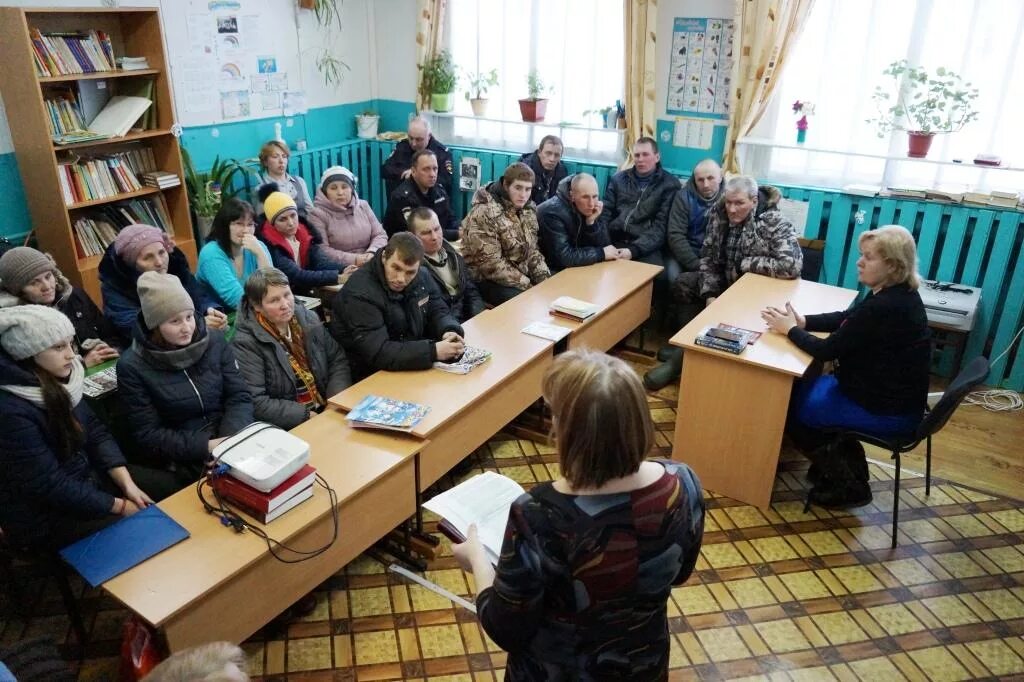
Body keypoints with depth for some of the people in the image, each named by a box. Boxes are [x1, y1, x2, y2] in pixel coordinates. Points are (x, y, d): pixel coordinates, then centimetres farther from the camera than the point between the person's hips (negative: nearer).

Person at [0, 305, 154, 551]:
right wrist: (121, 506, -18)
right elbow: (52, 486, -25)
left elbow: (95, 432, 1)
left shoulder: (57, 380, -4)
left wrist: (127, 484, -10)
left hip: (85, 477, 8)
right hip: (45, 517, -8)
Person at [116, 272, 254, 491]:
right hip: (184, 460, -4)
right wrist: (206, 447, -17)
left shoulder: (214, 340, 1)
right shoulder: (132, 366, -7)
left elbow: (240, 397, 1)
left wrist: (232, 439, -17)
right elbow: (148, 434, -6)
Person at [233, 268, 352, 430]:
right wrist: (307, 416, -19)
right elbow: (255, 403, -17)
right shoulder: (245, 344, -11)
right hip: (286, 429, -5)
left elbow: (337, 359, 10)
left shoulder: (309, 319, 6)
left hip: (328, 412, 6)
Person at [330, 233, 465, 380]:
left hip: (414, 366, 7)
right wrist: (433, 351, -36)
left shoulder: (420, 277, -2)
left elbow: (438, 311, 9)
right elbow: (378, 353, -30)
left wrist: (450, 331, -15)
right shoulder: (360, 294, -24)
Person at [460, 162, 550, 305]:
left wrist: (544, 278, -5)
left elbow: (532, 249, 11)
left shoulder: (528, 208, 3)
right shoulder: (484, 214, -20)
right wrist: (528, 286, -22)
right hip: (488, 280, -7)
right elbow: (491, 264, -24)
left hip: (522, 274, 7)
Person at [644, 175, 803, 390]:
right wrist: (709, 294, -17)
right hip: (726, 281, 6)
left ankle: (685, 357, -11)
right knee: (683, 283, -7)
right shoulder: (719, 213, -7)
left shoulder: (774, 222, -22)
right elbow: (708, 257, -3)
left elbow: (792, 265, -32)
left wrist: (744, 264, -24)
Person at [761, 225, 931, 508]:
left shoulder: (883, 307, -30)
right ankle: (849, 466, 26)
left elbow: (827, 350, -24)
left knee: (792, 406, 1)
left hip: (887, 410, -10)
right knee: (804, 390, 18)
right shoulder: (898, 294, 2)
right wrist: (803, 321, -2)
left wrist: (790, 329, -8)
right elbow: (847, 318, 13)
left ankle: (848, 485, 13)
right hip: (893, 395, 10)